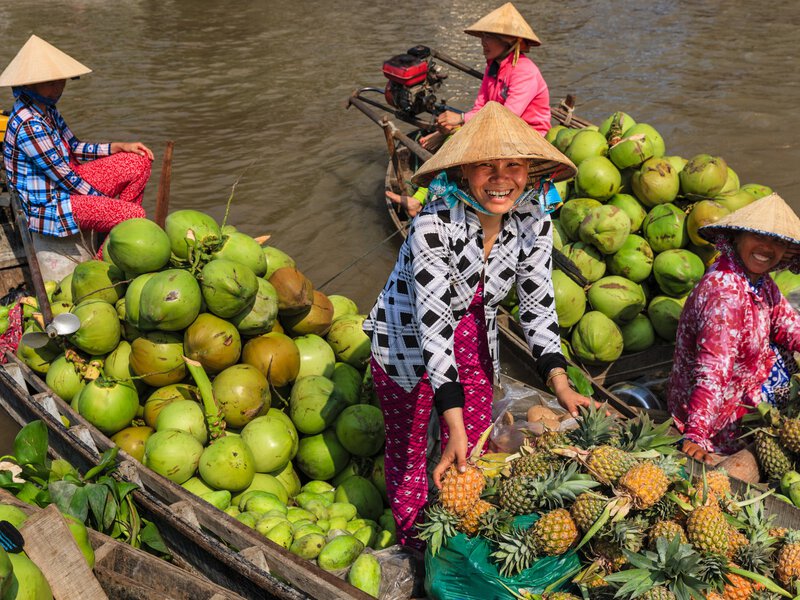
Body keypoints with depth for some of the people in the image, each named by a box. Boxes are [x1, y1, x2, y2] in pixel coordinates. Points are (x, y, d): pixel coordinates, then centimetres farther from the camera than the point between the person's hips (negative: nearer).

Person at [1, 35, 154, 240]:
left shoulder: (46, 108, 3)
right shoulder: (29, 125, -27)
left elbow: (74, 148, 13)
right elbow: (62, 177, -22)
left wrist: (120, 147, 4)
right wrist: (105, 200, -12)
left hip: (66, 183, 10)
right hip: (48, 205, -10)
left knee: (139, 163, 7)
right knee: (134, 215, -23)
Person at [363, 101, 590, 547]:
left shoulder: (534, 221, -17)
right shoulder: (434, 224, -34)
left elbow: (538, 304, -10)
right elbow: (433, 324, -37)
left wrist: (560, 382, -24)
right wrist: (455, 425, -40)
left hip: (475, 337, 4)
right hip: (408, 342, -4)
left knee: (474, 450, 12)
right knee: (409, 447, 13)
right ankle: (412, 544, 38)